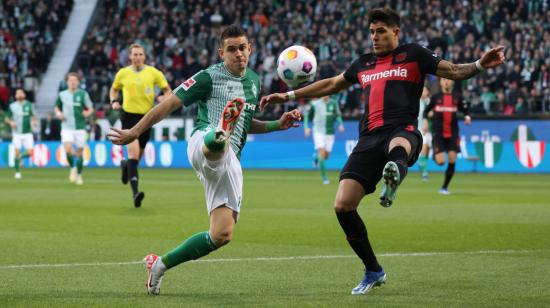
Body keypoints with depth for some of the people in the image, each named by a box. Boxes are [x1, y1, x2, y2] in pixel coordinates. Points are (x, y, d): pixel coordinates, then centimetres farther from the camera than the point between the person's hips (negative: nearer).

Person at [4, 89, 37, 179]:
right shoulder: (12, 106, 2)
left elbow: (33, 116, 16)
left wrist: (34, 121, -6)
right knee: (17, 152, -7)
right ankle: (17, 172, 5)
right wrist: (11, 122, -12)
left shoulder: (29, 105, 6)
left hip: (28, 132, 1)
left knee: (29, 153, -7)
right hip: (17, 133, -1)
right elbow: (6, 118, 9)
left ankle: (21, 157, 25)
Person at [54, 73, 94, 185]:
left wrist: (87, 113, -20)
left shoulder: (83, 94, 1)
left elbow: (91, 108, 1)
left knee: (80, 152, 3)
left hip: (80, 127, -1)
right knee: (67, 148, -19)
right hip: (67, 127, 1)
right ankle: (73, 168, 7)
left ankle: (79, 175, 21)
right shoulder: (62, 95, 7)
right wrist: (58, 113, 0)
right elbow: (56, 107, 21)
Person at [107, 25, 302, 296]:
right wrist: (134, 132, 0)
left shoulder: (254, 81, 22)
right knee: (219, 146, -45)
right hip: (204, 142, -6)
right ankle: (221, 132, -84)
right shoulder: (210, 77, 1)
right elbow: (170, 103, 1)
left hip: (229, 164, 6)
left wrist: (278, 125, 21)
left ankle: (159, 265, 10)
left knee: (222, 235, -4)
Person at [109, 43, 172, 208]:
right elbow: (114, 90, 20)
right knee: (134, 152, -18)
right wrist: (114, 101, 0)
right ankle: (135, 192, -23)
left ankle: (125, 165, 51)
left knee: (138, 155, 13)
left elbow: (167, 90, 8)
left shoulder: (153, 72, 1)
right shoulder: (122, 73, 3)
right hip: (128, 115, -2)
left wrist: (164, 98, -14)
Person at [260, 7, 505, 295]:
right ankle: (373, 271, 8)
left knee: (398, 147, -44)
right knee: (343, 206, -6)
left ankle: (393, 176, -80)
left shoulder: (413, 55, 13)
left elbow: (452, 71, 7)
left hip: (402, 130, -5)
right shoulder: (364, 64, 27)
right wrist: (288, 96, 40)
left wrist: (479, 65, -13)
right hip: (369, 139, 5)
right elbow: (332, 84, 39)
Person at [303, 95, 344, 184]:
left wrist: (340, 124, -8)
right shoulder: (314, 104, -4)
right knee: (322, 152, -18)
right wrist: (306, 127, 0)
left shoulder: (333, 103, 1)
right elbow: (306, 114, 9)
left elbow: (338, 115, 10)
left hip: (330, 132, 3)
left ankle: (317, 157, 42)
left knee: (326, 156, 4)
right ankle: (324, 177, -12)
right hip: (318, 131, -3)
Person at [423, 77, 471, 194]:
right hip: (438, 134, -2)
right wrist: (425, 120, -3)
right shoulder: (435, 97, 3)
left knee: (452, 160, -7)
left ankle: (445, 187, 7)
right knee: (440, 161, -14)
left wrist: (467, 117, -7)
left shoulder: (457, 98, 5)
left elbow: (465, 109, 14)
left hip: (452, 134, 2)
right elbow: (426, 110, 14)